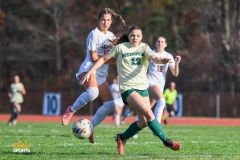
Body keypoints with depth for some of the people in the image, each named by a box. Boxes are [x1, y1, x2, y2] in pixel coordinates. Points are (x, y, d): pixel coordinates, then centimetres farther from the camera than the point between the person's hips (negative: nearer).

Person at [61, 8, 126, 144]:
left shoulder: (111, 36, 16)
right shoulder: (95, 34, -5)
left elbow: (114, 56, 11)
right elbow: (94, 57, -10)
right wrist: (112, 61, -15)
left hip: (101, 75, 8)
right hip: (89, 69, -8)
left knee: (110, 105, -2)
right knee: (93, 92, -38)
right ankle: (71, 110, -14)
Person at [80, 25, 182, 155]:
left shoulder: (143, 47, 4)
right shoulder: (120, 47, -2)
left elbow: (153, 58, -16)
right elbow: (103, 59, 7)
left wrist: (161, 60, -39)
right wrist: (89, 73, 3)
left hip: (143, 87, 5)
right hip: (128, 88, -5)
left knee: (143, 122, 2)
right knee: (148, 113, -21)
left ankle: (122, 138, 25)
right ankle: (166, 141, -9)